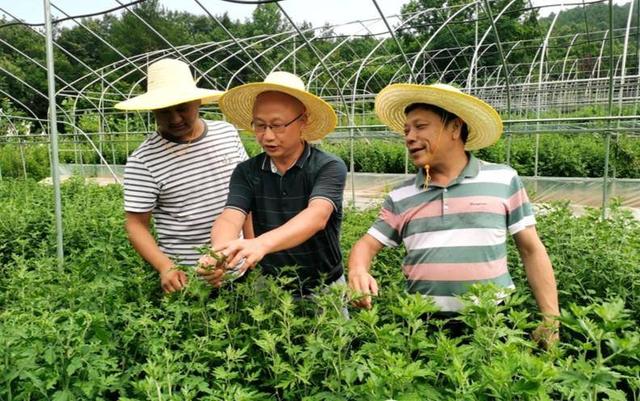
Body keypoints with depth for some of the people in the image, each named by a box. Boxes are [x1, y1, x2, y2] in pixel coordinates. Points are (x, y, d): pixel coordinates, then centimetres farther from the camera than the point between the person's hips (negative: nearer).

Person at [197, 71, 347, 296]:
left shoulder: (329, 168, -12)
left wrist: (262, 243, -46)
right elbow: (229, 219, -17)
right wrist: (219, 254, -39)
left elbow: (316, 217, -29)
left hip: (324, 289, -1)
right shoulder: (246, 172, -3)